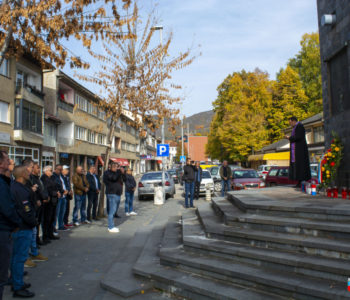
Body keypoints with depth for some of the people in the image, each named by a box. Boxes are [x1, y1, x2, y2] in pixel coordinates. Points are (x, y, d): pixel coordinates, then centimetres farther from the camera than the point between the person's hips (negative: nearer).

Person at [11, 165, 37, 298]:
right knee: (20, 257, -1)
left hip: (16, 226, 10)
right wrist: (34, 222, -10)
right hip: (23, 228, -10)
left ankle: (16, 282, 33)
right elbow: (26, 211, -23)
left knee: (16, 256, 19)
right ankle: (18, 288, 8)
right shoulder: (21, 190, -23)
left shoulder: (14, 187, 9)